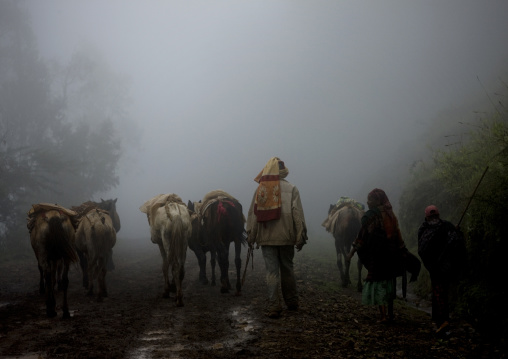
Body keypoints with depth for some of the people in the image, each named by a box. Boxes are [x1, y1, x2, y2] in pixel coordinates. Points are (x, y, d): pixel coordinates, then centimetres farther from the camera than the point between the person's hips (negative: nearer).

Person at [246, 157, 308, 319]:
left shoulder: (259, 190, 3)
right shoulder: (291, 189, -3)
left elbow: (252, 214, 4)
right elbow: (298, 214, -7)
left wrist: (251, 236, 10)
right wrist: (301, 237, -3)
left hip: (266, 238, 1)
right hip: (286, 237, 0)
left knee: (271, 271, 2)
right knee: (287, 269, 14)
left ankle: (273, 307, -1)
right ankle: (292, 302, 24)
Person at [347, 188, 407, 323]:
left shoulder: (372, 215, -13)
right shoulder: (390, 214, 7)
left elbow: (363, 235, -13)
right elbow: (397, 235, 11)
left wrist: (352, 251, -9)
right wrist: (402, 251, 18)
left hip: (377, 255, -7)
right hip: (391, 255, 7)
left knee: (377, 284, 0)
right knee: (388, 283, 16)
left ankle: (384, 316, -4)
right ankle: (390, 314, 21)